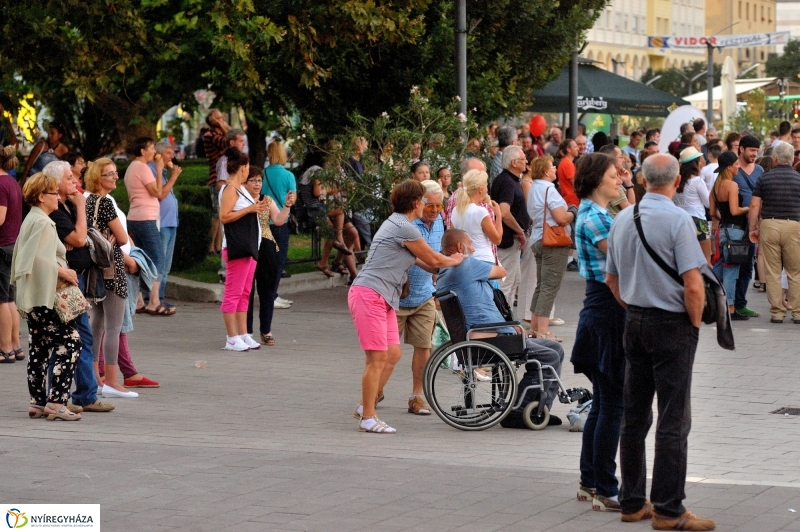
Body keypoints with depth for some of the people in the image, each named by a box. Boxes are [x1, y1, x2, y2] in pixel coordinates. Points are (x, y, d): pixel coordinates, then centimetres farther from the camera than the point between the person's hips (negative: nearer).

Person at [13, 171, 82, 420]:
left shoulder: (31, 220, 17)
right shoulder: (42, 222, -13)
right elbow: (38, 259, -22)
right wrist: (62, 271, -14)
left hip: (32, 296, 11)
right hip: (45, 296, -11)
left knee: (40, 347, 11)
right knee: (70, 341, -10)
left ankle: (38, 402, 12)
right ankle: (56, 401, -14)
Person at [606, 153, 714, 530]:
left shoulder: (622, 219, 5)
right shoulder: (678, 220, -16)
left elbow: (611, 279, 13)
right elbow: (694, 286, -19)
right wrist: (695, 322, -4)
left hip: (634, 322, 7)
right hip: (672, 324, -7)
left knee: (634, 415, 12)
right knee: (673, 420, -3)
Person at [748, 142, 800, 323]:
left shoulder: (764, 178, 3)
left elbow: (754, 206, 0)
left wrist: (753, 229, 8)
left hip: (769, 225, 0)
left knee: (772, 272, 5)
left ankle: (777, 312, 5)